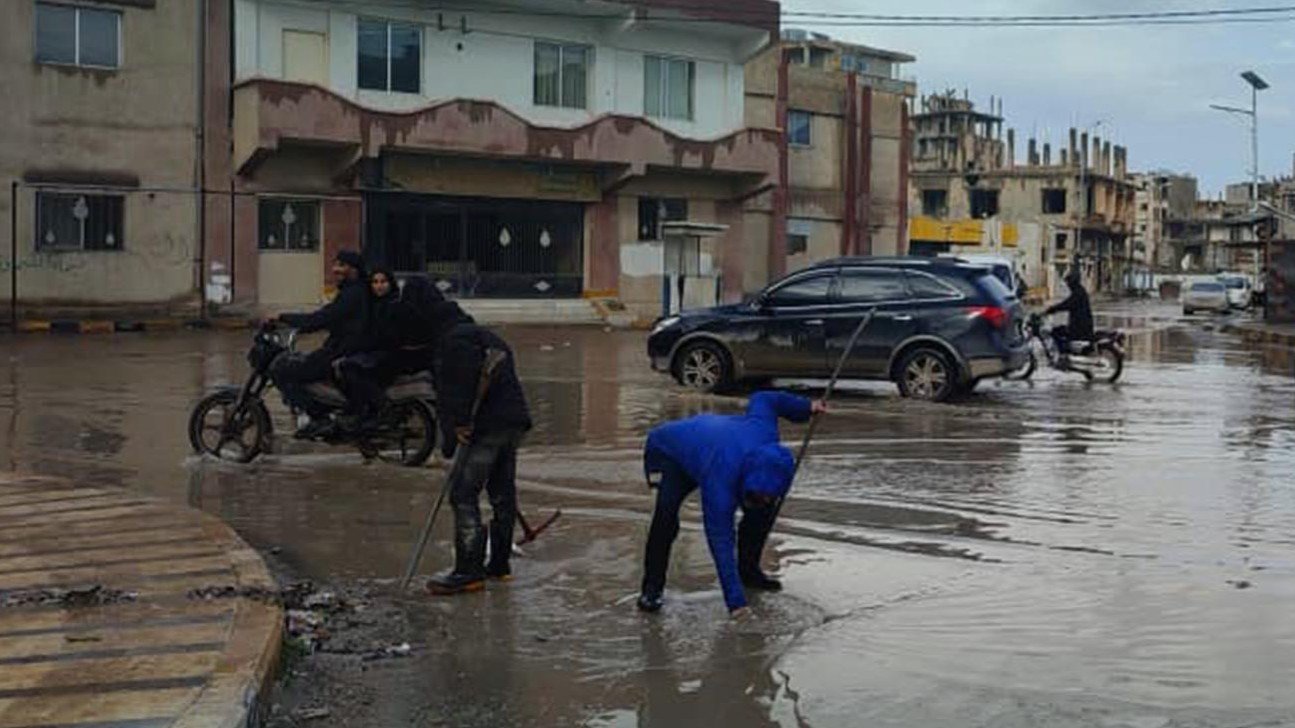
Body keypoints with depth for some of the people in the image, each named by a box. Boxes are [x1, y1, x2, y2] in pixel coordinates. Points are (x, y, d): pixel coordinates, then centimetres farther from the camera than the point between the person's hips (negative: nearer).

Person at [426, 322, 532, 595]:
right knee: (502, 493, 15)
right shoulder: (495, 344, 29)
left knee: (463, 494, -6)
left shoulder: (454, 340, 0)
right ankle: (499, 564, 24)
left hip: (488, 424, -9)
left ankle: (469, 570, -8)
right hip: (515, 420, 9)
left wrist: (459, 422, -16)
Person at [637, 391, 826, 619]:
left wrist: (806, 407, 5)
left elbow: (761, 400, -8)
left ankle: (748, 569, 15)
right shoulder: (720, 482, -44)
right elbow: (721, 542, -41)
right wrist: (736, 602, -42)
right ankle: (652, 587, -21)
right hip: (666, 453, -7)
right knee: (667, 509, -35)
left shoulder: (764, 431, -30)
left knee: (764, 509, -5)